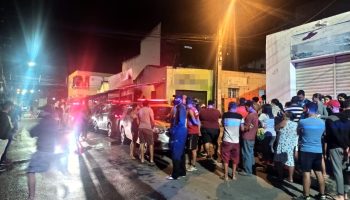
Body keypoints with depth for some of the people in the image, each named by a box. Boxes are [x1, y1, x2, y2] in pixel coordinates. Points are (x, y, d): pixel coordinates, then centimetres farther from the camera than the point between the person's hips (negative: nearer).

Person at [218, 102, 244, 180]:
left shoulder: (225, 115, -3)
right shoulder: (240, 116, -2)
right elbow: (242, 129, 0)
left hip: (226, 140, -1)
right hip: (236, 141, 2)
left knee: (226, 158, 8)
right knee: (235, 159, 15)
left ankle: (226, 175, 12)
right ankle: (234, 175, 22)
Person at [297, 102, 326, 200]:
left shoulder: (302, 121, -12)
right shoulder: (322, 122, 2)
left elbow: (298, 133, 5)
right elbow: (323, 134, 19)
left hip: (306, 150, -5)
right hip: (318, 150, 5)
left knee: (306, 173, 1)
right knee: (319, 172, 15)